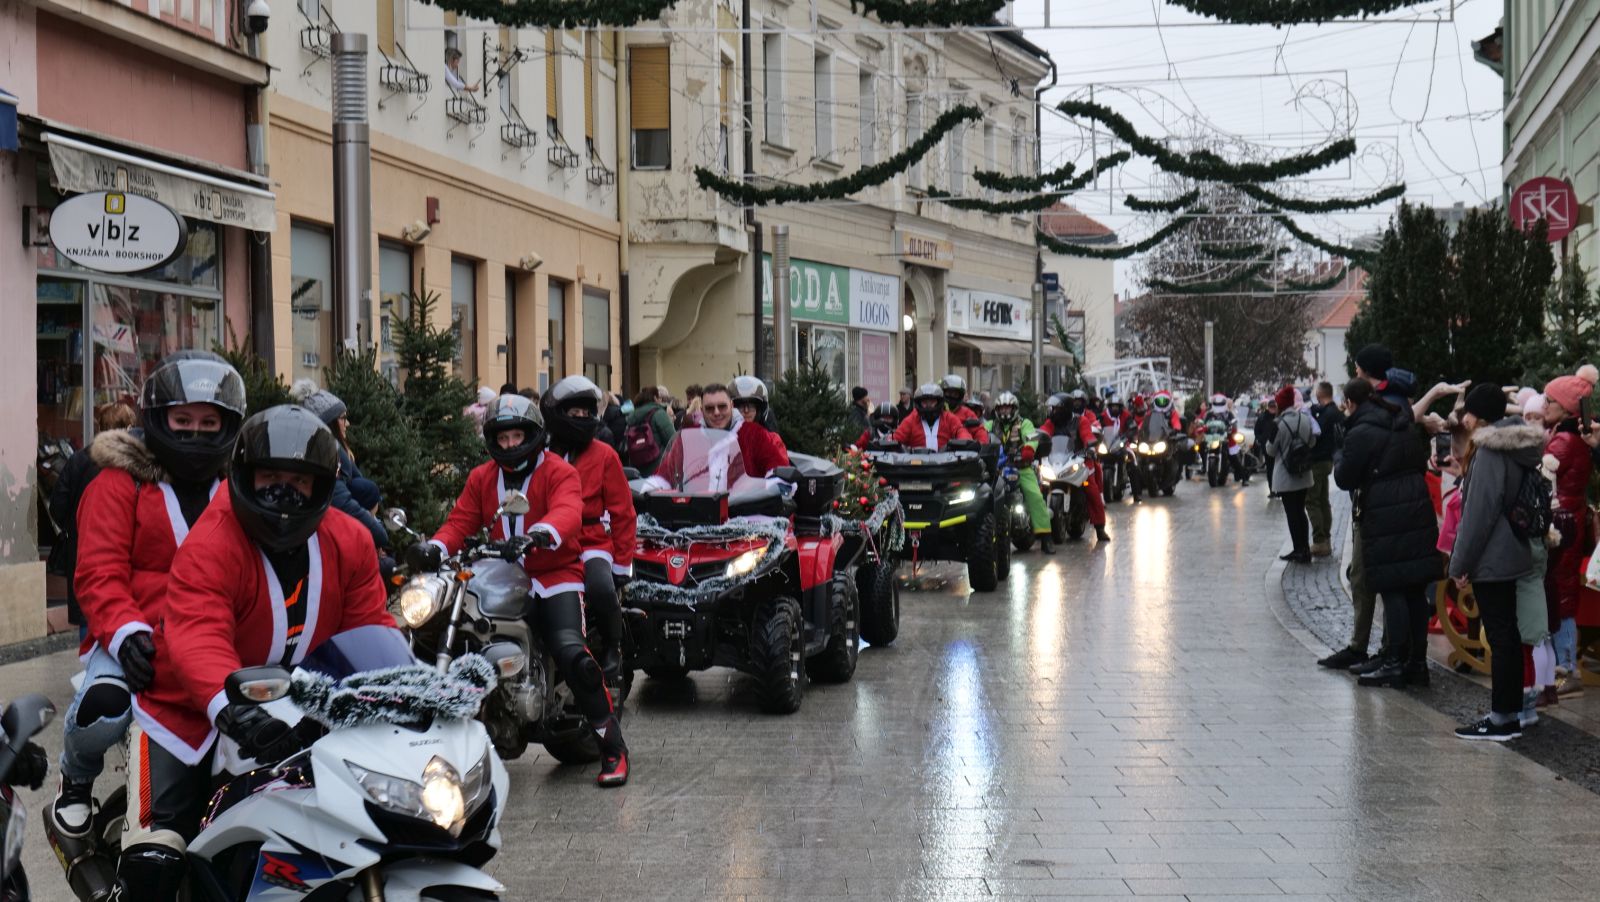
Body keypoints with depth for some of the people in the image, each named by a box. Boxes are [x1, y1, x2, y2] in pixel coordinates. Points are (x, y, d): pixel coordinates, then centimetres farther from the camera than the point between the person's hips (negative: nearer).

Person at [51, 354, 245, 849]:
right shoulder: (118, 483, 4)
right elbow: (98, 573, -6)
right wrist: (125, 632, -24)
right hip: (137, 641, -3)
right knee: (104, 706, -34)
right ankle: (76, 780, 6)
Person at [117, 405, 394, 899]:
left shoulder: (350, 543, -3)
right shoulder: (210, 545, -23)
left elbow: (370, 628, -5)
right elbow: (197, 635, -38)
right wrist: (230, 704, -58)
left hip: (291, 721, 5)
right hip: (188, 714, -5)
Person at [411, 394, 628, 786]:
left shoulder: (559, 472, -1)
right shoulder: (481, 478, 16)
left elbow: (567, 511, -21)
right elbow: (461, 521, 5)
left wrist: (545, 532, -45)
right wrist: (435, 547, -17)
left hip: (556, 575, -5)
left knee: (570, 651, -26)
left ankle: (613, 746, -15)